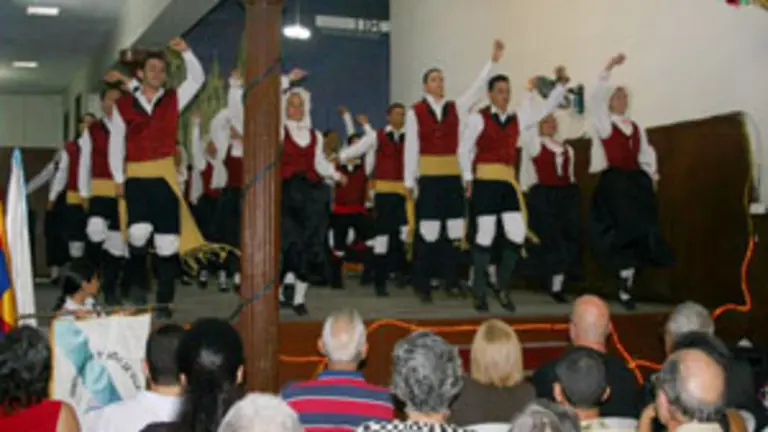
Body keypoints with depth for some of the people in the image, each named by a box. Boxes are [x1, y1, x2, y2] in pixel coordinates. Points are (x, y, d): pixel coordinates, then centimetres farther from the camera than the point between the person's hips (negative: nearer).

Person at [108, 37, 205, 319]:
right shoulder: (124, 105, 7)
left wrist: (185, 52, -8)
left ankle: (164, 302, 7)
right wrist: (118, 179, 6)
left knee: (167, 240, -1)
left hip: (165, 176, 1)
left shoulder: (173, 100, 10)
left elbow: (198, 79, 5)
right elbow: (116, 143, 9)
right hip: (136, 177, -1)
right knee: (139, 233, -19)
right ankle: (140, 283, 10)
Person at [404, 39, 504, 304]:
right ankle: (422, 285, 6)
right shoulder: (415, 112, -1)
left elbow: (477, 89, 2)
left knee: (453, 230, 5)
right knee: (426, 231, -3)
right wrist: (409, 181, -4)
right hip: (428, 176, -4)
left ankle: (451, 281, 15)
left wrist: (493, 60, -6)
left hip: (452, 175, 4)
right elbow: (411, 147, -2)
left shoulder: (456, 108, 9)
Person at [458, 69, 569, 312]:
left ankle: (503, 286, 15)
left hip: (508, 181, 5)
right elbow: (464, 150, 2)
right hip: (485, 181, -4)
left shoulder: (518, 118, 12)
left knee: (517, 234, -5)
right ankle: (480, 293, 9)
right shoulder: (478, 118, -1)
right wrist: (468, 178, -4)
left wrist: (561, 83, 6)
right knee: (485, 235, -3)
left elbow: (547, 108, 15)